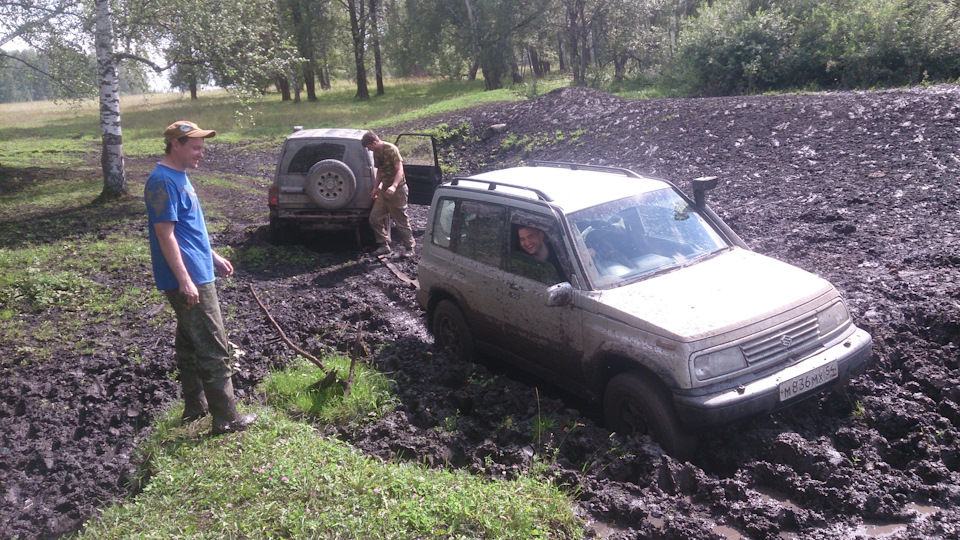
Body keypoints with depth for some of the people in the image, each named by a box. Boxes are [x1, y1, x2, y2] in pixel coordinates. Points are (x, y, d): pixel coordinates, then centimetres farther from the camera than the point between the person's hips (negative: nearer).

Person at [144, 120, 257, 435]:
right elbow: (165, 234, -21)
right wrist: (184, 280, -24)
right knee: (213, 350, -6)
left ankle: (195, 406, 30)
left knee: (190, 345, 18)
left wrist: (213, 257, 24)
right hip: (189, 279, -11)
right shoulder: (163, 181, -16)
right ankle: (226, 418, 1)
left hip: (197, 274, 11)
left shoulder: (179, 177, 15)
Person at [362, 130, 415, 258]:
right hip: (384, 190, 9)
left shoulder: (391, 150, -18)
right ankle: (384, 246, 14)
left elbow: (400, 170, -24)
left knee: (401, 220, -2)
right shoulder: (376, 153, 9)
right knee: (375, 217, 5)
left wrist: (394, 186, -38)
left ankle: (409, 248, 10)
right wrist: (375, 188, 16)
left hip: (397, 190, -9)